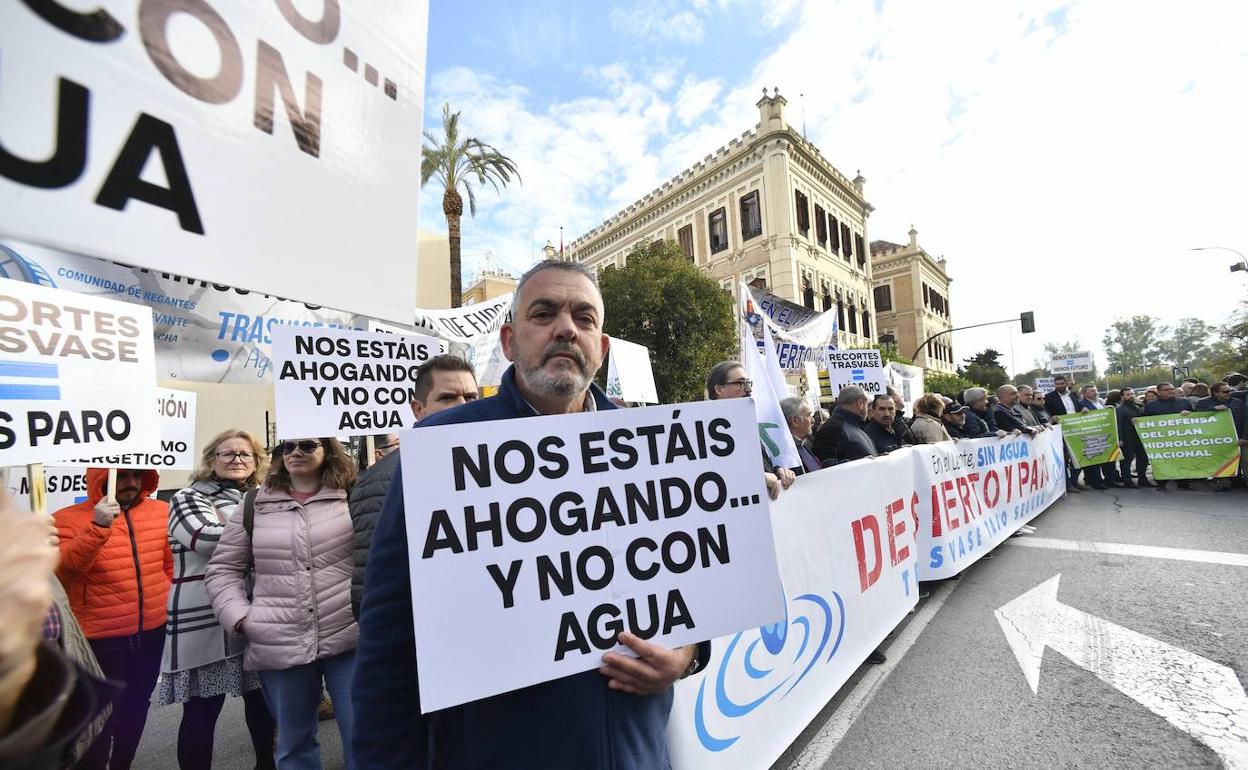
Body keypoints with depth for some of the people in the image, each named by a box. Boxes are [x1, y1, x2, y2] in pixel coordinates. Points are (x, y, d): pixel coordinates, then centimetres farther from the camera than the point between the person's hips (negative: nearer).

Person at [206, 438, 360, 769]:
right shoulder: (254, 504, 5)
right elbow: (223, 568, 10)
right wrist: (239, 616, 1)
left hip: (348, 639, -2)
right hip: (279, 647, 3)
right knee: (293, 741, 22)